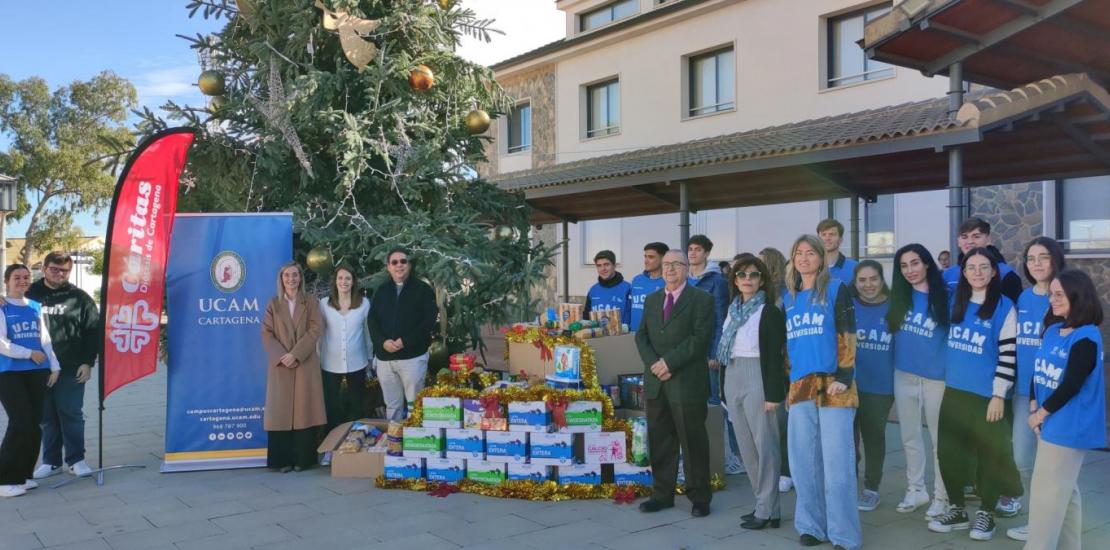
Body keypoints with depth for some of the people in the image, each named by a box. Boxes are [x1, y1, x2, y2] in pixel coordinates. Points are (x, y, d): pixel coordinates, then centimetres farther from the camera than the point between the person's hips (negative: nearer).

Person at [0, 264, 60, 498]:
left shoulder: (36, 307, 13)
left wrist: (54, 365, 9)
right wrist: (30, 354, -12)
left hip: (37, 373, 5)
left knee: (34, 424, 4)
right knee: (21, 423, -13)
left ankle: (23, 475, 15)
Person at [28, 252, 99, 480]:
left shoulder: (79, 298, 1)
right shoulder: (31, 294, 5)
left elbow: (93, 331, 0)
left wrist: (88, 362, -5)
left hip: (71, 370, -2)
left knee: (71, 415, 3)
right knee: (47, 417, 9)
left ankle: (75, 460, 12)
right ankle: (52, 461, 19)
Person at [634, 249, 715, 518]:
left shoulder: (701, 300, -2)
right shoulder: (651, 300, 16)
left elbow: (701, 338, -12)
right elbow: (641, 335, 11)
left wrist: (669, 362, -16)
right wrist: (653, 364, -6)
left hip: (687, 383, -5)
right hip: (656, 382, 5)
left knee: (693, 441, 1)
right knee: (659, 441, 10)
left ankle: (699, 498, 13)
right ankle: (662, 494, 21)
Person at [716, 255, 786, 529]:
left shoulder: (770, 312, -5)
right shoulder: (732, 311, 14)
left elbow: (774, 355, -10)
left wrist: (773, 393, -16)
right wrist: (724, 388, 13)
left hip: (757, 379, -7)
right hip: (732, 379, 7)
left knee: (764, 444, -3)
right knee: (745, 445, 11)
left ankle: (767, 509, 4)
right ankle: (765, 503, 21)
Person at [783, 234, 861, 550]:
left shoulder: (836, 290, 1)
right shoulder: (789, 298, 16)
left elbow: (847, 336, -5)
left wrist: (844, 377, -14)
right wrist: (787, 381, 14)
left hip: (832, 384, -5)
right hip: (800, 387, 5)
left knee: (836, 461, -5)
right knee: (804, 460, 7)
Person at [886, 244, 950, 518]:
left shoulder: (944, 296, -5)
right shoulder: (899, 297, 4)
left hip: (936, 376, -3)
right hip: (903, 375, 3)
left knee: (940, 438, 4)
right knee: (909, 436, 12)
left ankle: (941, 496, 15)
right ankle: (915, 489, 25)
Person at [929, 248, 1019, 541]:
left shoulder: (1004, 307, -9)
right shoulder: (955, 302, 7)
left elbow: (1008, 355, -11)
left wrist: (999, 395, -14)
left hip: (987, 394, -5)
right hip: (954, 391, 5)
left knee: (989, 455, 6)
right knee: (948, 452, 9)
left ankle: (985, 513, 22)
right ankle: (957, 510, 24)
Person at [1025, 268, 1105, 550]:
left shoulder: (1086, 338, -15)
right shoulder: (1052, 330, 9)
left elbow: (1071, 385, -19)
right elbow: (1038, 371, 12)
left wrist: (1042, 413, -10)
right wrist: (1034, 408, 1)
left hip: (1068, 428, -8)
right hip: (1051, 423, 8)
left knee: (1048, 492, -4)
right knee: (1064, 490, 17)